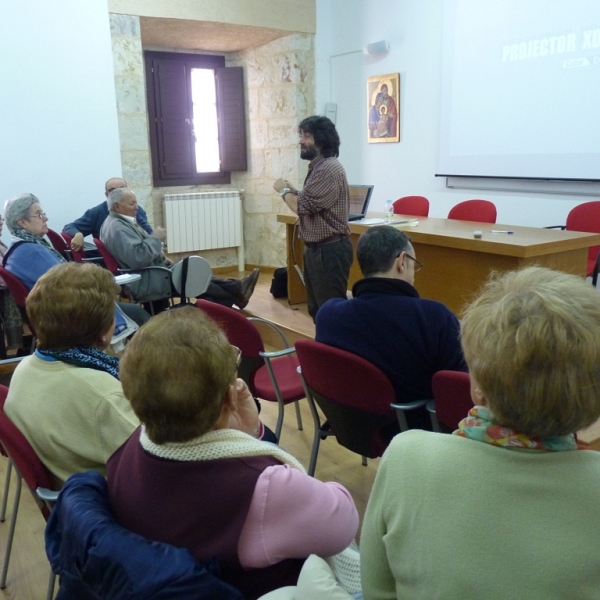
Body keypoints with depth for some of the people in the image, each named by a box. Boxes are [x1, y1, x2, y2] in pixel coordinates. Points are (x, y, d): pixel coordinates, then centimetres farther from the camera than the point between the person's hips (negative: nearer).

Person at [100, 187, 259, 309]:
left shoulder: (120, 222, 12)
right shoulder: (117, 228, -24)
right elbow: (137, 258, -33)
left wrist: (160, 257, 6)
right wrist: (155, 238, -20)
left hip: (145, 272, 10)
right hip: (143, 281, -10)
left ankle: (237, 289, 3)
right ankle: (236, 297, 11)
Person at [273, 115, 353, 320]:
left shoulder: (329, 169, -19)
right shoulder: (318, 166, 15)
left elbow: (303, 206, -24)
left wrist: (284, 191, -5)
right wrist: (293, 191, 4)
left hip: (330, 250, -11)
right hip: (316, 248, 11)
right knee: (317, 308, 18)